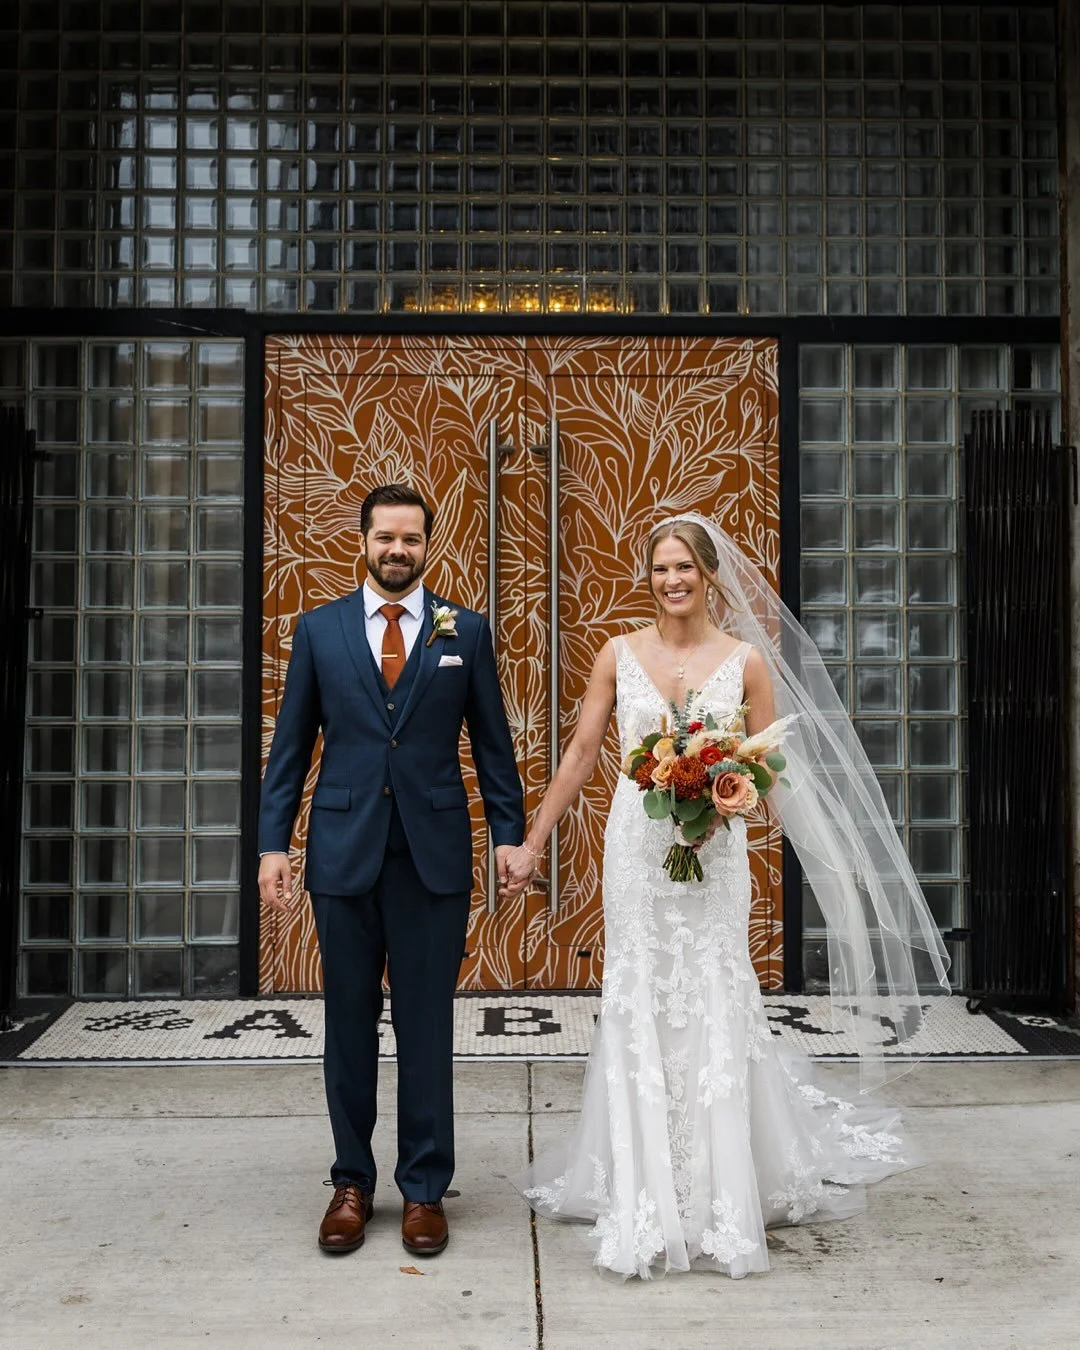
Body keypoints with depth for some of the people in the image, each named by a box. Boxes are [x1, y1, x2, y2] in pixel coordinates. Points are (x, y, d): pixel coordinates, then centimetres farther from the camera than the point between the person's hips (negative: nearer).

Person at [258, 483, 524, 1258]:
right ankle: (352, 1181, 26)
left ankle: (425, 1187, 21)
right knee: (350, 1023, 11)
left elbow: (492, 742, 6)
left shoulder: (465, 631, 4)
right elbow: (291, 745, 6)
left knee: (427, 1026, 6)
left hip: (435, 853, -1)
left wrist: (510, 832, 0)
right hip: (344, 851, 1)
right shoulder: (319, 629, 6)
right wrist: (274, 841, 0)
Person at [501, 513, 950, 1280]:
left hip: (713, 854, -1)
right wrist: (532, 844, 3)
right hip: (636, 850, 2)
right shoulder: (620, 655, 3)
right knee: (639, 1013, 5)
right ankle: (648, 1205, 20)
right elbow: (581, 756, 5)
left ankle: (722, 1203, 21)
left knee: (711, 1013, 3)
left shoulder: (747, 658, -1)